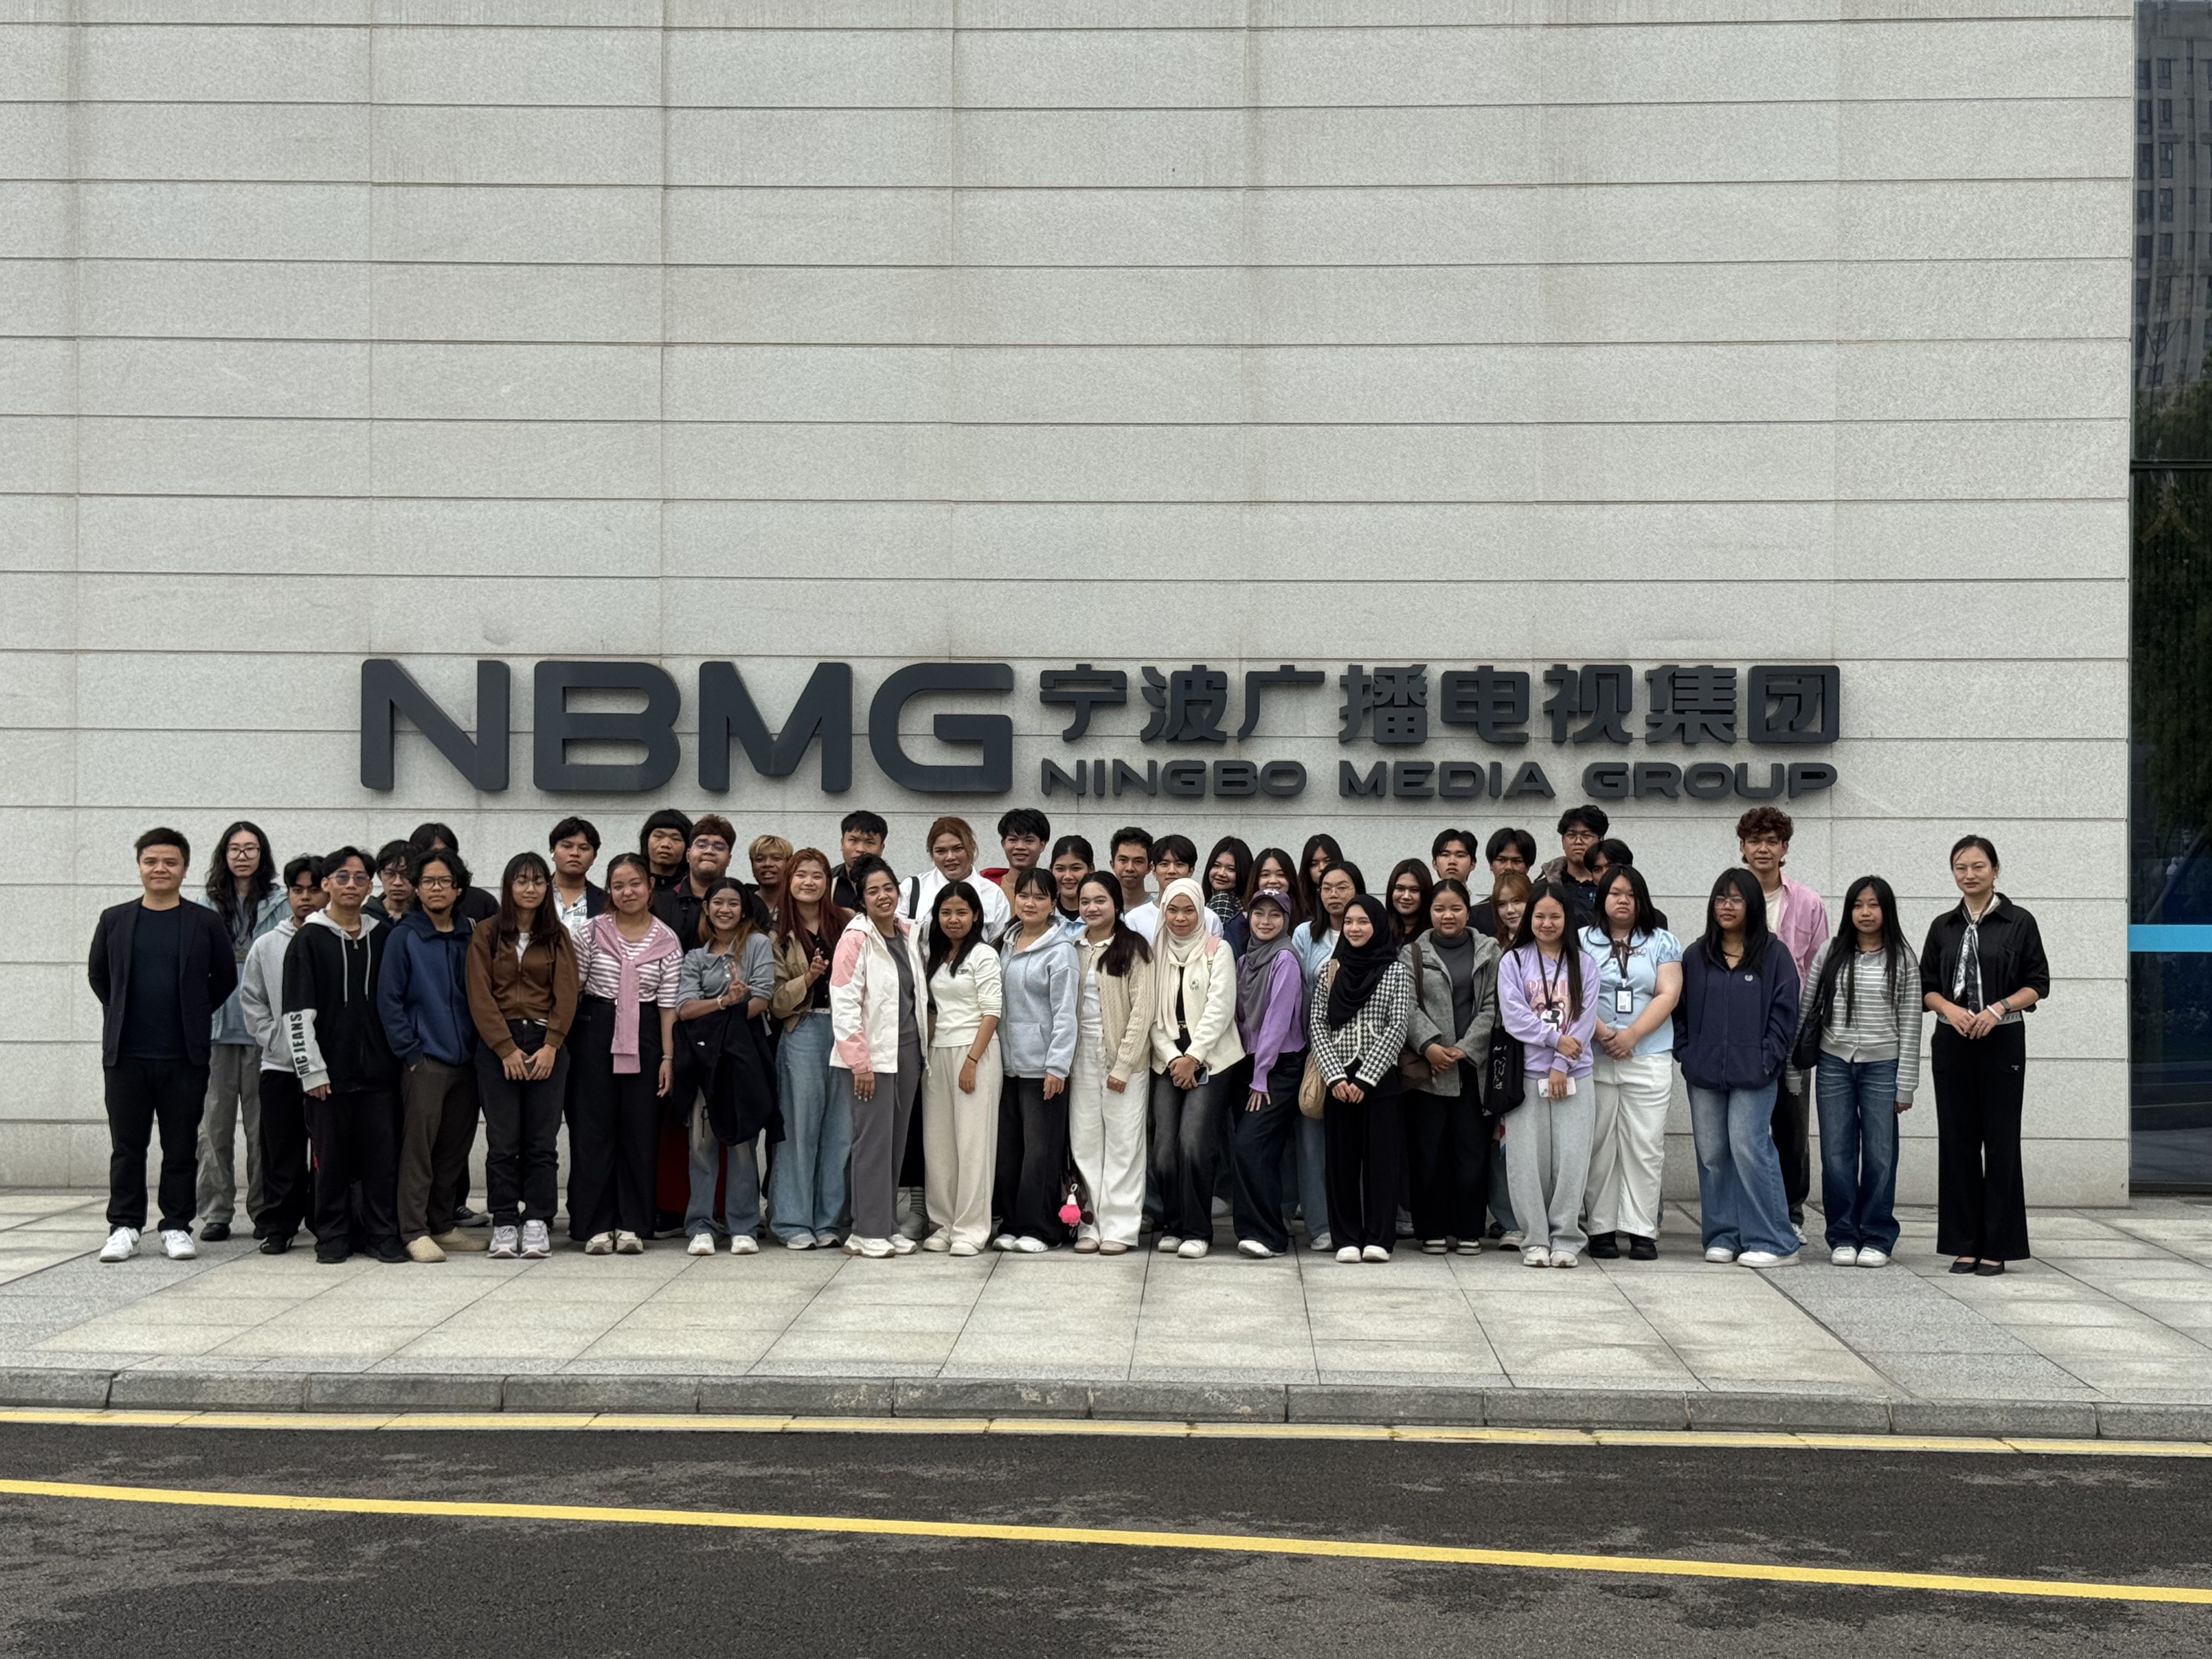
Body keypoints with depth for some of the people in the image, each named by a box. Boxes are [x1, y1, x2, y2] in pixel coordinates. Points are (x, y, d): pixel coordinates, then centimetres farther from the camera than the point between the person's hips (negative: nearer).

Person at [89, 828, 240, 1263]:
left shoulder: (206, 923, 2)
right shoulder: (114, 920, 6)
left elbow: (225, 978, 9)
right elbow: (97, 975, 16)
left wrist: (196, 1015, 7)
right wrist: (124, 1014, 12)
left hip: (184, 1056, -1)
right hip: (126, 1055, 1)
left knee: (181, 1147, 4)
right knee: (127, 1146, 5)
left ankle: (177, 1227, 11)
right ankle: (125, 1227, 12)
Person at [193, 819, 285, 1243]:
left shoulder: (280, 905, 4)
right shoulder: (204, 906, 10)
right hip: (216, 1027, 1)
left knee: (263, 1121, 3)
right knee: (215, 1121, 1)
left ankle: (264, 1209, 10)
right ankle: (215, 1212, 7)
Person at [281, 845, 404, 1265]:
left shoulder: (383, 937, 11)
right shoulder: (309, 939, 0)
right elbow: (298, 1011, -4)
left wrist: (399, 1054, 9)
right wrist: (312, 1070, -9)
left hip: (378, 1069, 3)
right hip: (330, 1071, -3)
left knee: (383, 1155, 2)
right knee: (332, 1158, 3)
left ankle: (384, 1234, 11)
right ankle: (333, 1237, 13)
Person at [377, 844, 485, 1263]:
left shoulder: (468, 938, 11)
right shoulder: (404, 936, -3)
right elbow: (389, 999, -6)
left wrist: (477, 1045, 5)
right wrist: (409, 1051, -11)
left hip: (464, 1059, 5)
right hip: (424, 1059, -5)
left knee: (456, 1146, 9)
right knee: (419, 1145, -6)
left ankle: (442, 1225, 19)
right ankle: (414, 1231, -2)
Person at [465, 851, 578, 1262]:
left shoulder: (558, 936, 9)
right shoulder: (486, 934, 3)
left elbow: (566, 995, 3)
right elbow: (480, 997, -2)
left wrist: (551, 1046, -9)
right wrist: (507, 1049, -9)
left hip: (547, 1044, 1)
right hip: (497, 1046, -1)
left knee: (542, 1140, 0)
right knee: (503, 1140, -1)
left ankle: (537, 1224, 2)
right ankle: (504, 1226, 2)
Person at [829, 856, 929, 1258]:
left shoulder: (910, 934, 9)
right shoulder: (855, 939, -9)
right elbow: (844, 1004, -13)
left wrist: (922, 1051, 11)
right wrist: (860, 1062, -16)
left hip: (907, 1051, 6)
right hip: (870, 1055, -6)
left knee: (896, 1141, 9)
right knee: (873, 1141, -6)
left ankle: (890, 1226, 16)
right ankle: (868, 1232, 0)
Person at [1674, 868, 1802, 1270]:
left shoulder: (1774, 954, 2)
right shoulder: (1696, 957, 11)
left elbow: (1784, 1010, -1)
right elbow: (1680, 1008, 14)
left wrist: (1769, 1058, -8)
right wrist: (1686, 1053, 2)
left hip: (1753, 1073, -4)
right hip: (1704, 1073, 4)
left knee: (1749, 1149, -11)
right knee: (1712, 1154, 6)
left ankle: (1773, 1242, -5)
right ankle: (1722, 1237, 14)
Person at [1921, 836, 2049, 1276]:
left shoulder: (2019, 923, 0)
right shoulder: (1943, 927, 10)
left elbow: (2037, 984, -1)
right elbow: (1927, 986, 10)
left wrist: (1998, 1008, -16)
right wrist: (1950, 1008, -10)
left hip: (2002, 1042, -3)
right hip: (1953, 1043, 3)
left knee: (2001, 1141, -1)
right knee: (1957, 1140, 3)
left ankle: (1998, 1245, 5)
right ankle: (1964, 1243, 10)